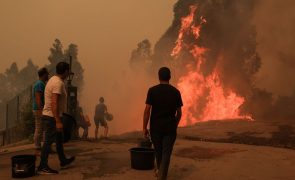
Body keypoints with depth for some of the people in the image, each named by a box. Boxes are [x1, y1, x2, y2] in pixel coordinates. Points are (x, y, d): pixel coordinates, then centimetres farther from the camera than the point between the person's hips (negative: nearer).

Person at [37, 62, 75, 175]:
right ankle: (42, 167, 3)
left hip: (50, 116, 10)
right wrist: (58, 121, -29)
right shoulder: (58, 83, -20)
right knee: (48, 141, -4)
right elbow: (54, 104, -28)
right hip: (52, 117, -10)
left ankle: (63, 161, 33)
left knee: (59, 139, 20)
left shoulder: (53, 80, 12)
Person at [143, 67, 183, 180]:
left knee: (158, 151, 19)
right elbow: (179, 112, 4)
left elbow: (147, 110, -10)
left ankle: (159, 170, 40)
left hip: (156, 126, 1)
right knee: (166, 153, 2)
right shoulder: (175, 92, 0)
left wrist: (144, 127, -3)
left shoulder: (152, 90, -5)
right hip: (170, 127, -1)